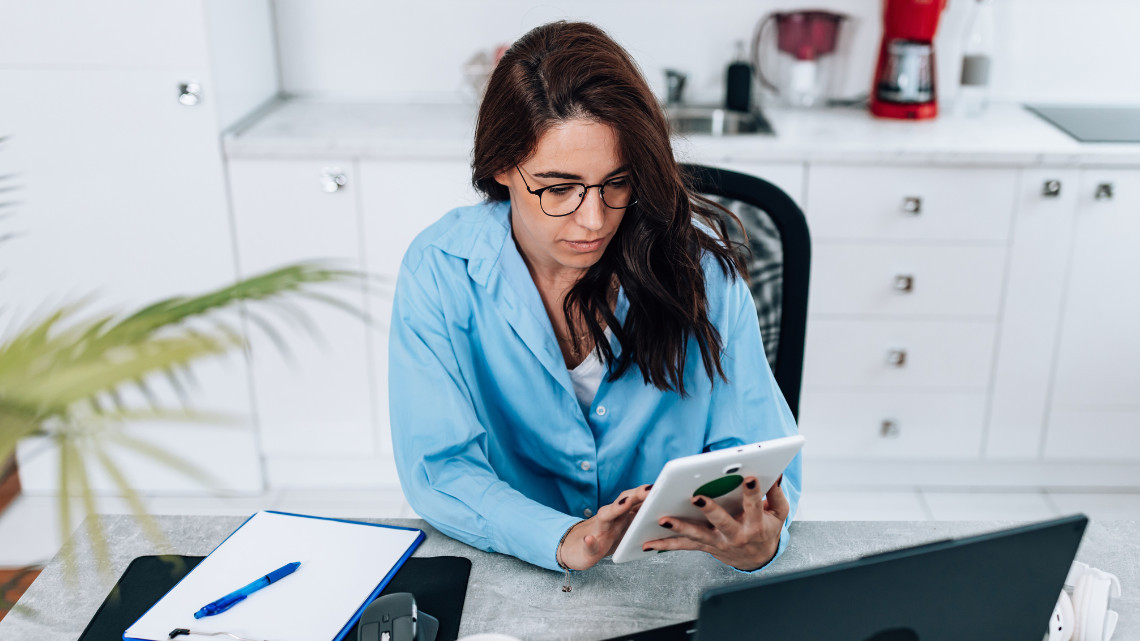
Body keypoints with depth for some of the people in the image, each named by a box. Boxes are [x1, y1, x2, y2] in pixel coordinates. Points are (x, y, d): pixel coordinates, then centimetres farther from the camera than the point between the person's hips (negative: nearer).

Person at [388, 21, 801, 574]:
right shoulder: (438, 273, -11)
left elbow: (757, 444, -7)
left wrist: (760, 543, -29)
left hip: (675, 580, 1)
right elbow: (438, 470, -14)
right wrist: (566, 541, -31)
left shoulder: (696, 262, -8)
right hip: (509, 575, 0)